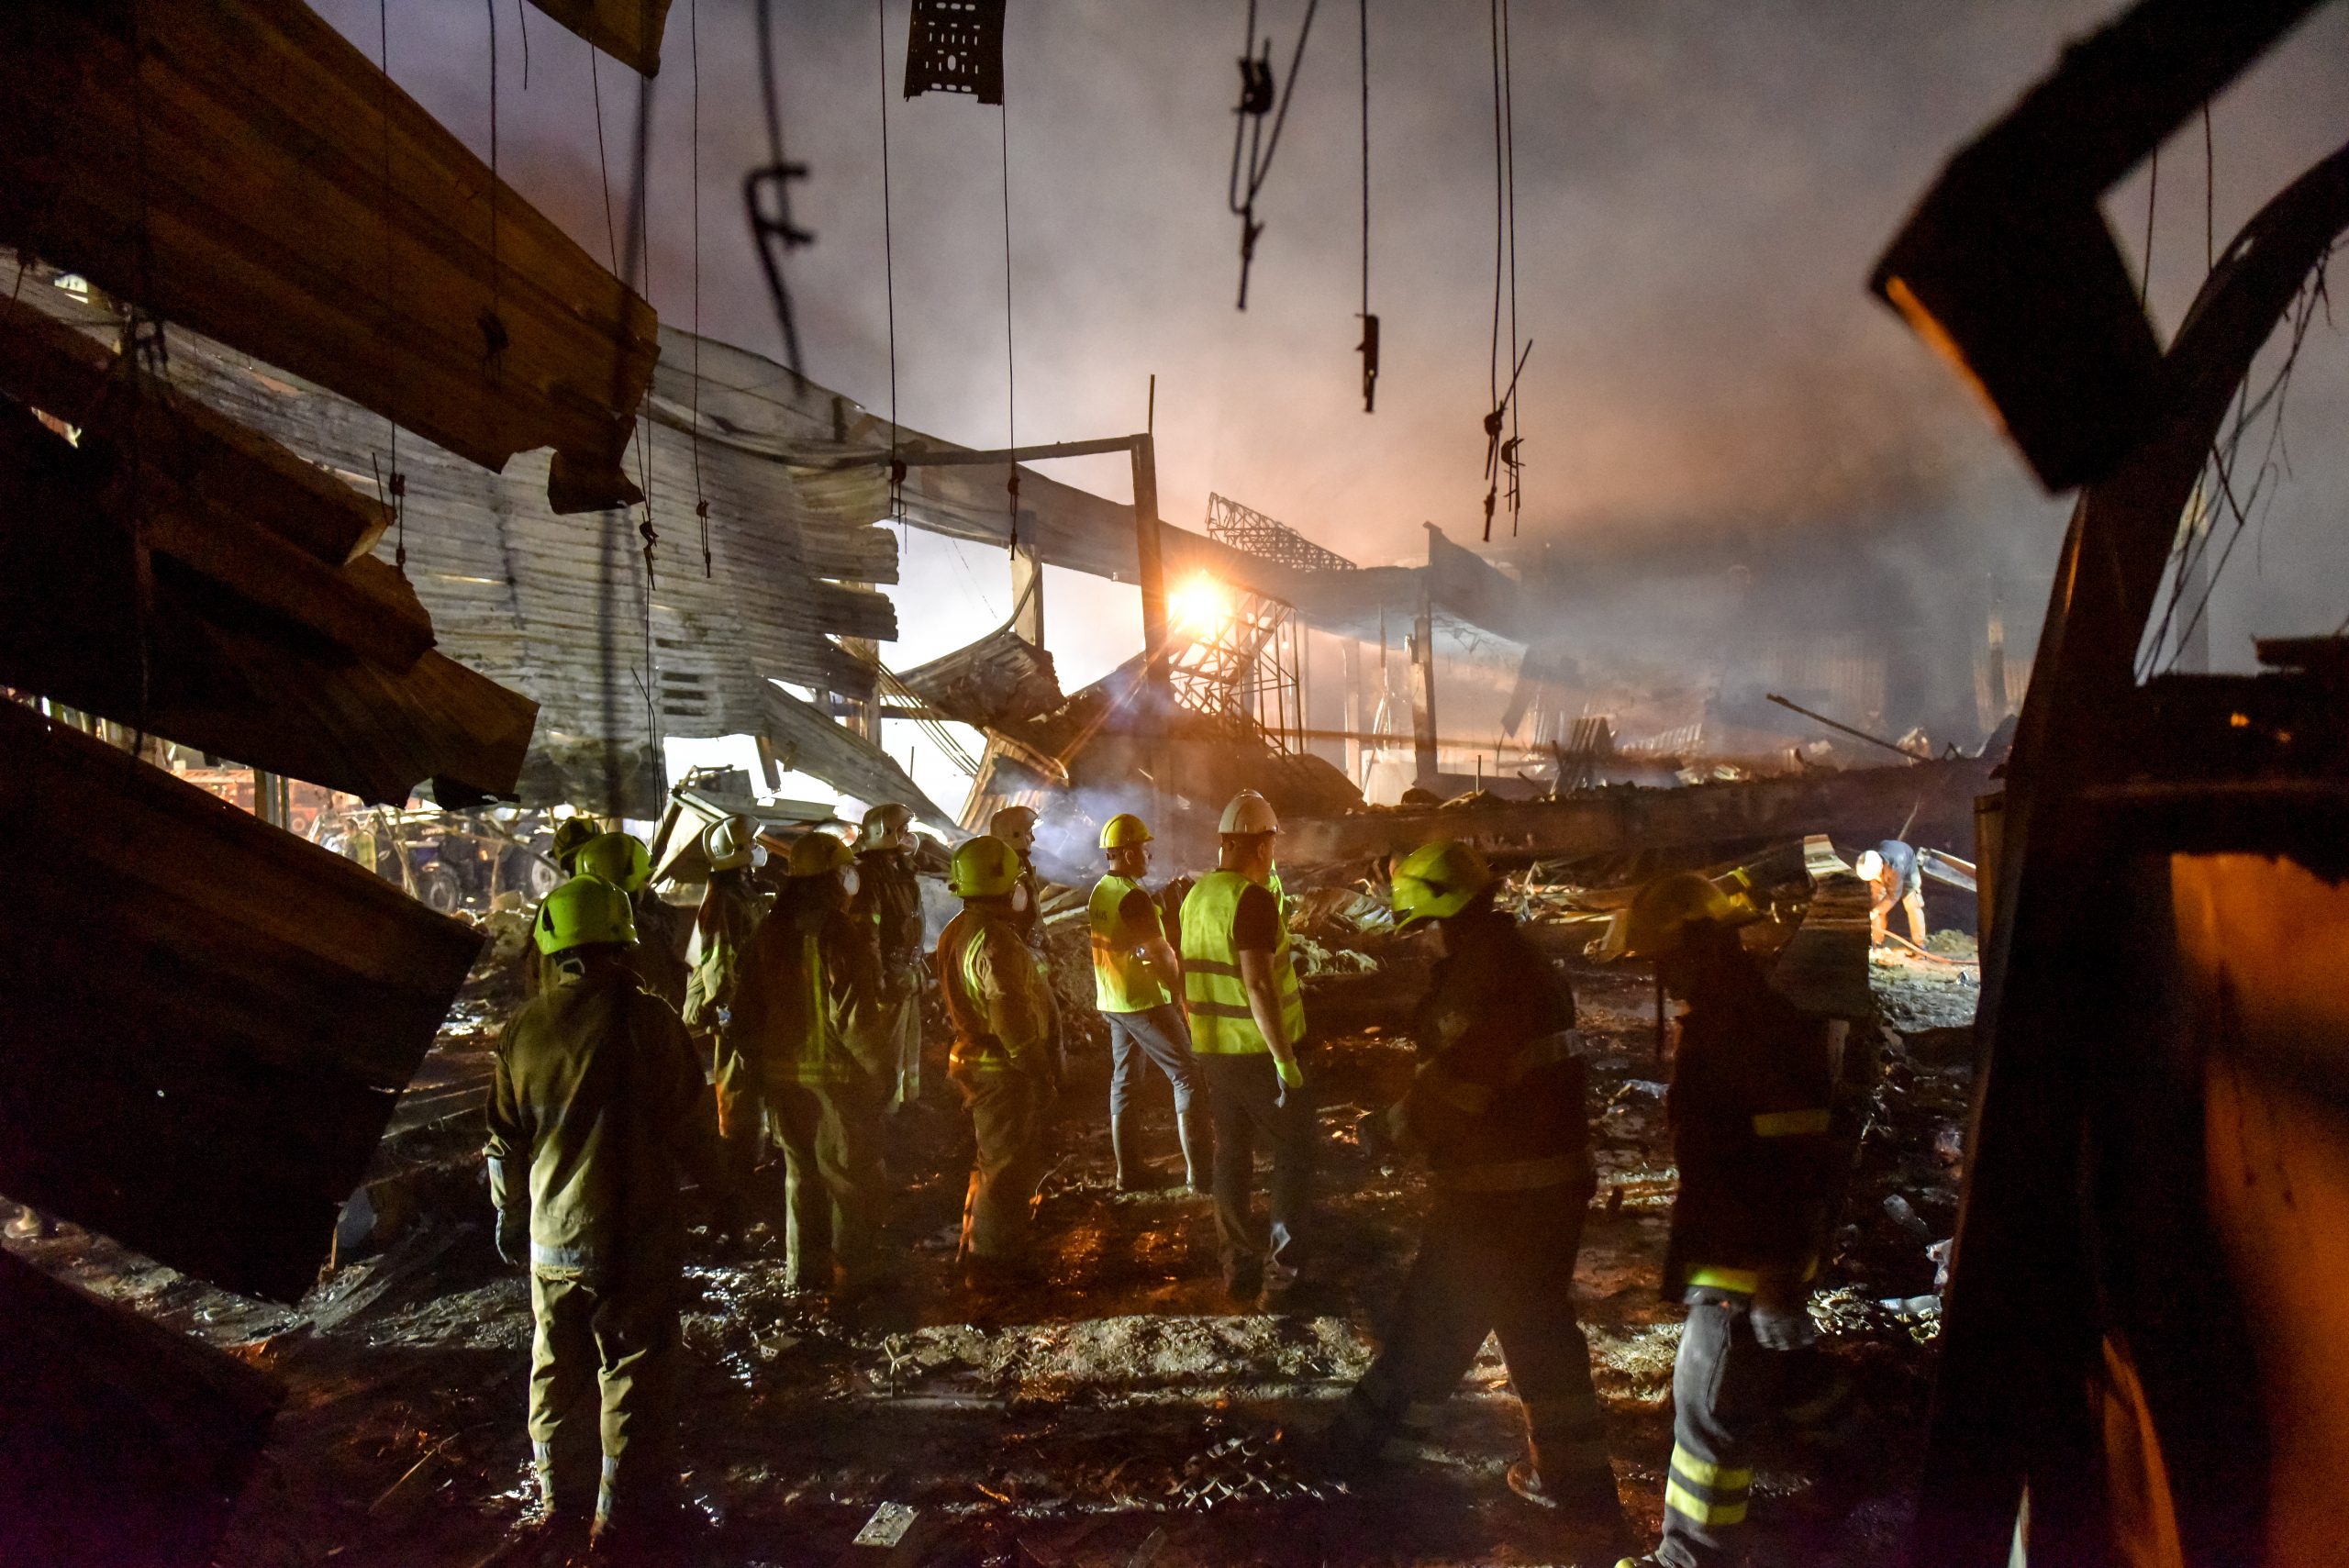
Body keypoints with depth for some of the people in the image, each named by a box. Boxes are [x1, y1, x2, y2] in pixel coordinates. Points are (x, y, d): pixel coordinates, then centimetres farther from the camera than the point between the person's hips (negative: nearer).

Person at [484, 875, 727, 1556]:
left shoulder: (523, 1029, -3)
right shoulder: (647, 1019, -15)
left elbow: (505, 1141, 6)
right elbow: (685, 1123, -9)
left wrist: (510, 1213, 21)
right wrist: (714, 1180, 8)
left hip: (552, 1236, 4)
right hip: (637, 1234, -4)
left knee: (554, 1370, 18)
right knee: (633, 1370, 9)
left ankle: (556, 1500, 29)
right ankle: (621, 1506, 18)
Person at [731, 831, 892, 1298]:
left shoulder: (769, 933, 3)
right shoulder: (846, 935, -17)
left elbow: (746, 1013, 7)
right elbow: (859, 1017, -21)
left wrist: (762, 1068, 15)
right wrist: (882, 1069, -10)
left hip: (785, 1073, 6)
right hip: (840, 1076, -6)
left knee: (801, 1172, 19)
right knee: (853, 1176, 8)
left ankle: (803, 1270, 29)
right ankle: (856, 1273, 15)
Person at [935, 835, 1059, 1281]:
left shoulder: (956, 932, 8)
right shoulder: (996, 941, -24)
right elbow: (1011, 1018, -26)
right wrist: (1040, 1073, -18)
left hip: (975, 1059, 10)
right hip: (1004, 1071, -10)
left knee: (993, 1160, 23)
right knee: (1009, 1166, 2)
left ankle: (977, 1247, 36)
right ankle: (994, 1261, 11)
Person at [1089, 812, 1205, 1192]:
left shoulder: (1098, 893, 8)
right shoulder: (1133, 897, -19)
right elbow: (1159, 953, -21)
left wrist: (1104, 1002, 20)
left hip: (1112, 1002, 9)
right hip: (1146, 1002, -9)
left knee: (1124, 1082, 13)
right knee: (1188, 1076, -1)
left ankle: (1127, 1172, 18)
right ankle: (1196, 1170, -3)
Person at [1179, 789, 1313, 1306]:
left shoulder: (1196, 896, 5)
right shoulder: (1253, 898, -19)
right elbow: (1258, 984, -25)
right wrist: (1284, 1057, -21)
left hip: (1213, 1048, 7)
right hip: (1260, 1049, -7)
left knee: (1231, 1153, 15)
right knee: (1294, 1153, 8)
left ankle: (1239, 1268, 22)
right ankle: (1282, 1272, 8)